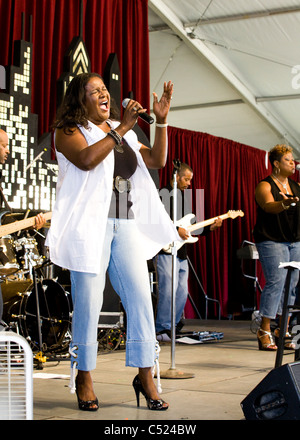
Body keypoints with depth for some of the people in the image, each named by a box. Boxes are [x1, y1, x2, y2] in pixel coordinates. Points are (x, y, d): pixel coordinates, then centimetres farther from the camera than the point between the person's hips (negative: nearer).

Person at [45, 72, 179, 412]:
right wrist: (121, 129, -15)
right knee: (89, 300, -5)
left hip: (126, 225, 6)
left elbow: (157, 160, 18)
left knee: (140, 297, -1)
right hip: (90, 224, -5)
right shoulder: (69, 131, 3)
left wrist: (161, 121, 8)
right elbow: (86, 159, -18)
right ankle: (83, 376, 10)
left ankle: (145, 376, 7)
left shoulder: (123, 133, 22)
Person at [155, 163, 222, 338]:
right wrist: (176, 230, -19)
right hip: (166, 250, -9)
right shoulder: (164, 194, -5)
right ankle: (162, 329, -4)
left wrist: (210, 227, 12)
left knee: (182, 292, 8)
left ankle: (174, 326, 16)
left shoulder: (184, 197, 21)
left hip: (181, 253, 9)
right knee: (168, 291, -11)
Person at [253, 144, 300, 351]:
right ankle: (264, 331, -10)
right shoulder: (265, 186, -4)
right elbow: (269, 206, -23)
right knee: (276, 281, -15)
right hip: (272, 241, -6)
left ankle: (283, 330, 8)